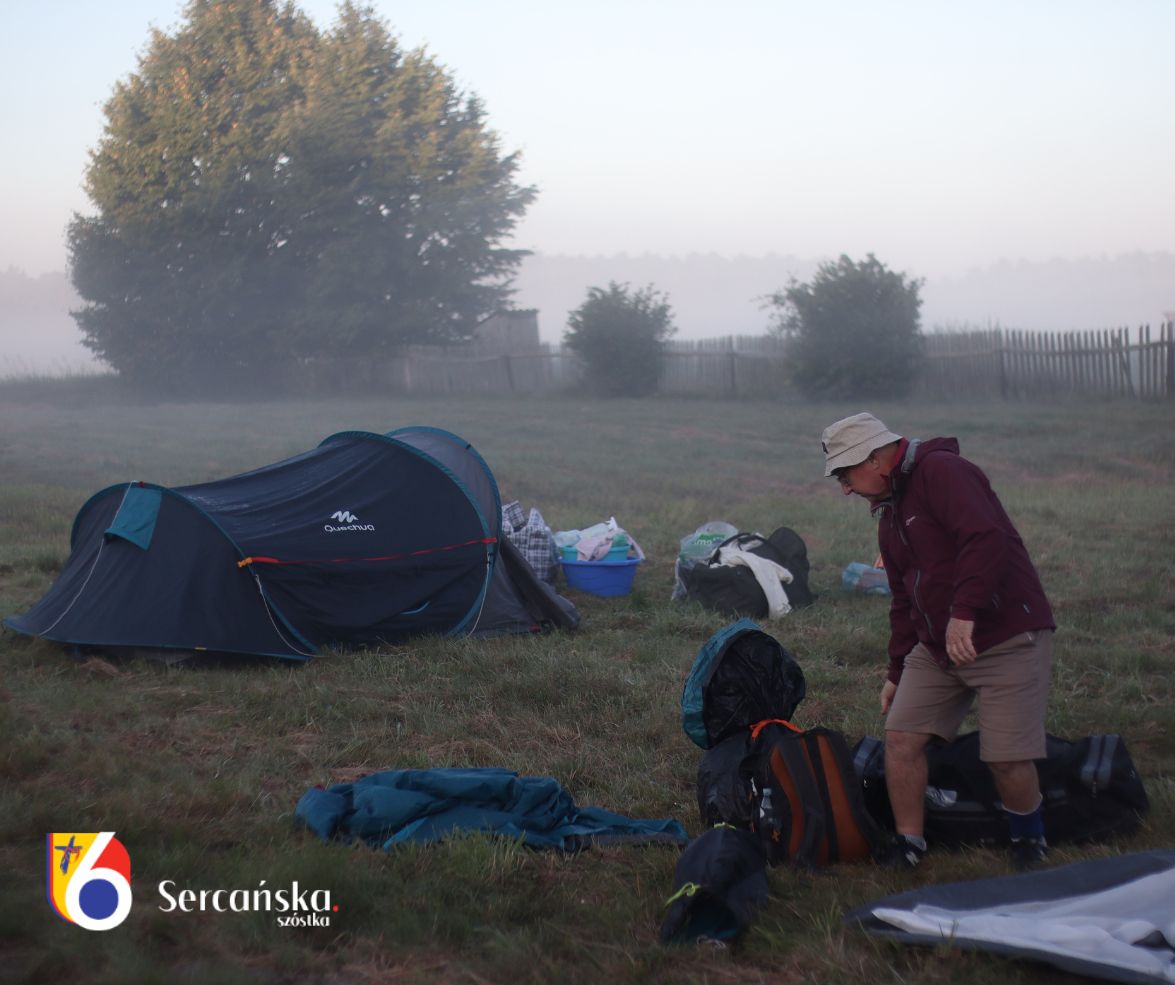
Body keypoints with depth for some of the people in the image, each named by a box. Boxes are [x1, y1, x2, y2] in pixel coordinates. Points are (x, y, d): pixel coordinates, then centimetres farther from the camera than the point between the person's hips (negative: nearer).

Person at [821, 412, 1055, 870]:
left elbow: (986, 539, -29)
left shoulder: (942, 471, -14)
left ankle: (1029, 840, 18)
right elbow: (903, 599, 23)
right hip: (936, 645, 9)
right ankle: (908, 844, 12)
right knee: (901, 736, -2)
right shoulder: (890, 511, 17)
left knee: (1007, 757, -9)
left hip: (1007, 638, -9)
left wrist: (964, 613, -33)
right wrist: (897, 672, 22)